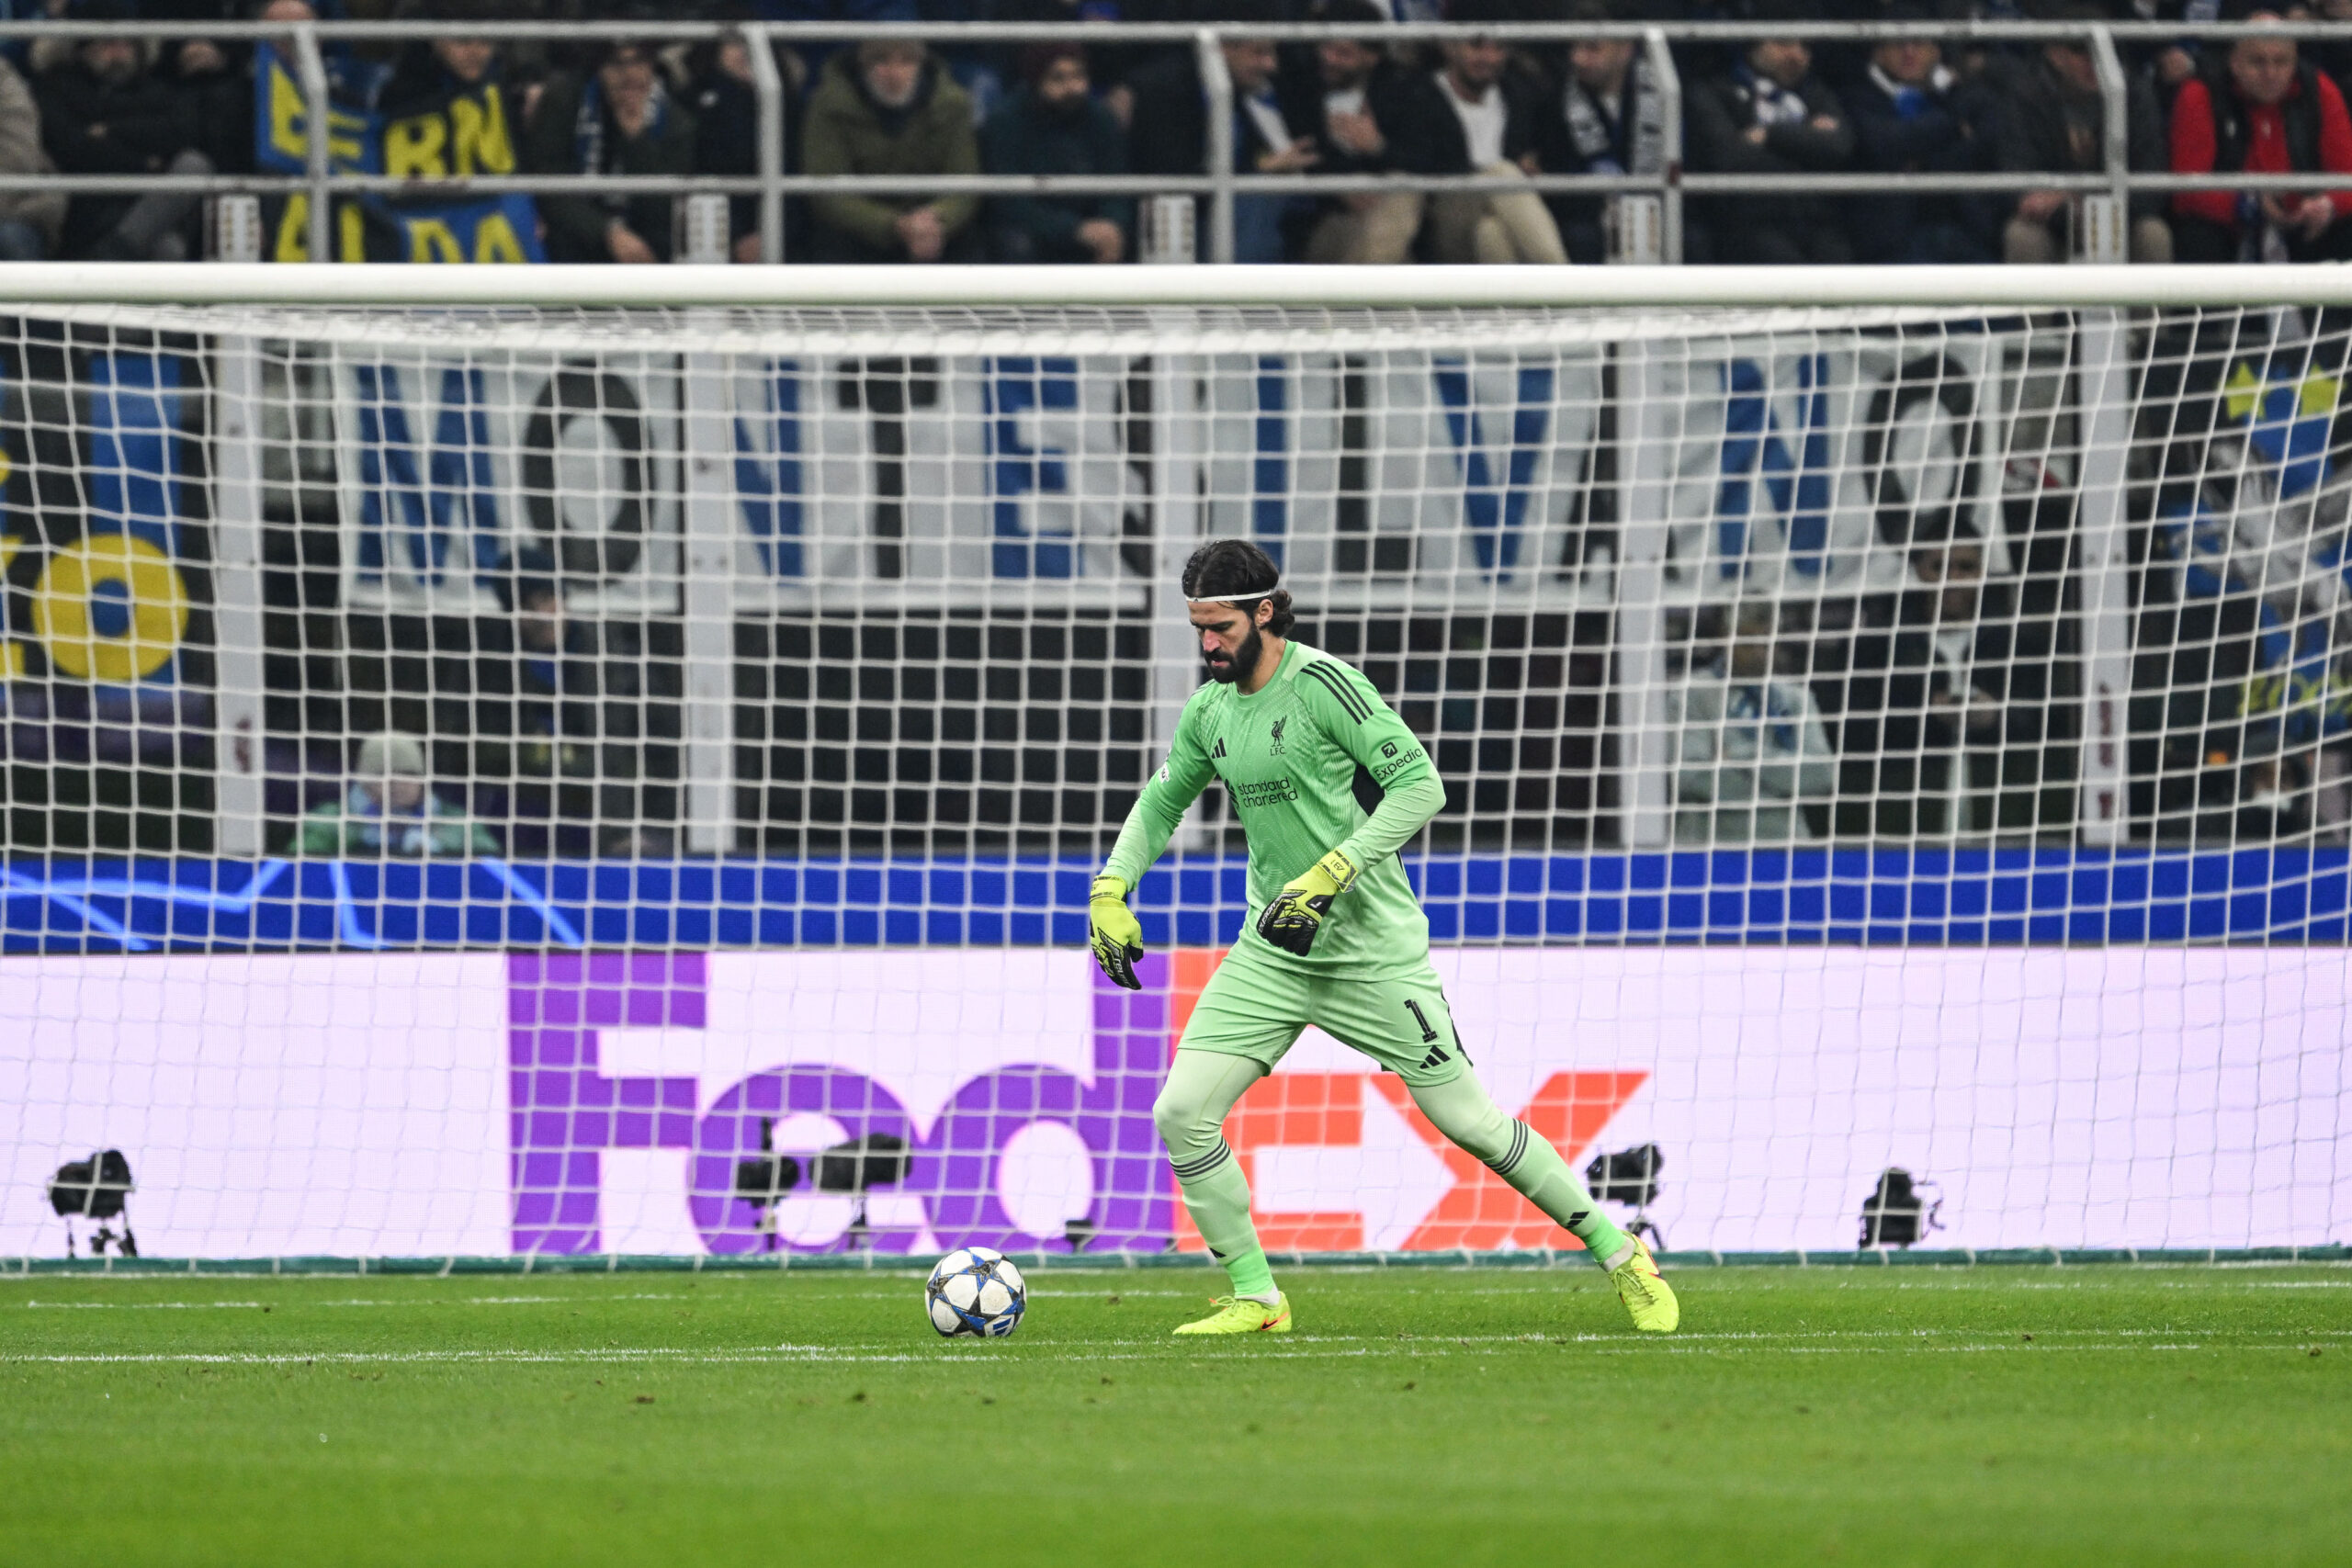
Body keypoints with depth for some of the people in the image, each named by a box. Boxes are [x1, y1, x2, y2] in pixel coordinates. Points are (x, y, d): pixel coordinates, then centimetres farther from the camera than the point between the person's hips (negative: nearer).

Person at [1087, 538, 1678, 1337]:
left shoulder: (1322, 684, -16)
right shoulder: (1209, 711, 6)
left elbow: (1420, 784, -20)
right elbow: (1161, 802, 23)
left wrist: (1329, 874, -27)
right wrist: (1110, 889, 8)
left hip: (1373, 954, -6)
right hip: (1272, 953, 6)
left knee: (1469, 1120, -1)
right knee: (1182, 1113, -8)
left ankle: (1620, 1255, 15)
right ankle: (1255, 1297, 4)